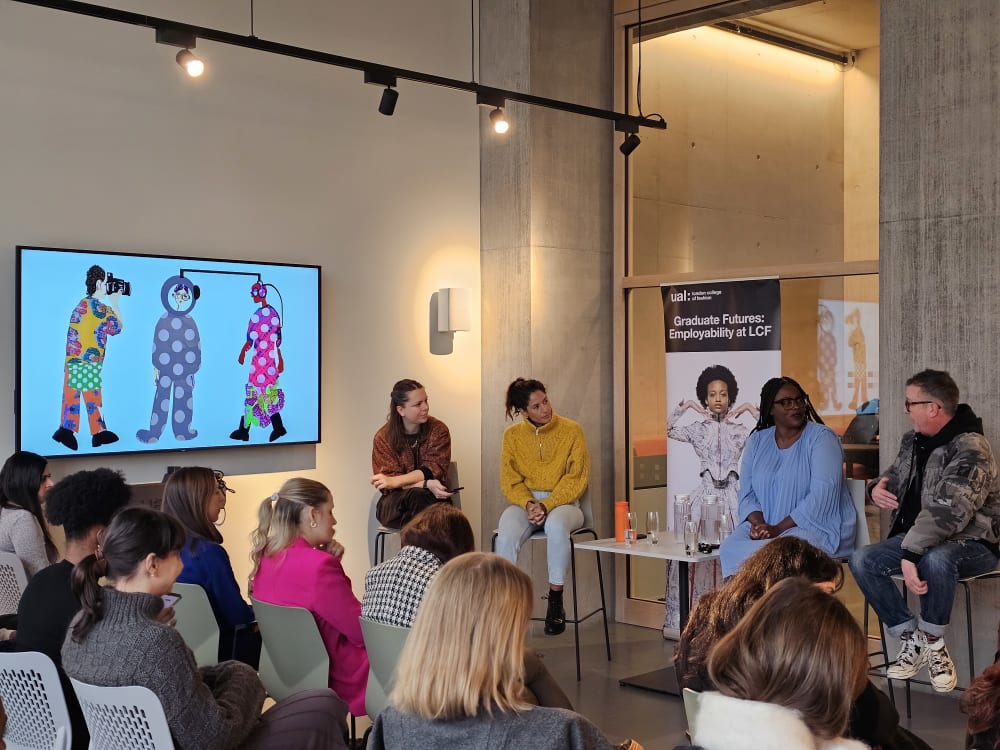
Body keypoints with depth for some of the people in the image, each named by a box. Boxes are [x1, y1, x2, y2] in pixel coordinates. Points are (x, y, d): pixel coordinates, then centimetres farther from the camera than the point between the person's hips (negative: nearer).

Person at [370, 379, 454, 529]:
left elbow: (434, 470, -9)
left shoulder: (438, 430, 1)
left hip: (432, 500, 1)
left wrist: (394, 481, -21)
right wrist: (427, 485, -25)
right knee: (415, 495, -35)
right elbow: (390, 476, -8)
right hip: (394, 505, -1)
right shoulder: (383, 437, -1)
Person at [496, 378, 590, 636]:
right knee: (506, 534, -32)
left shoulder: (571, 430, -3)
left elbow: (575, 479, -7)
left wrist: (546, 506, -19)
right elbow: (509, 481, 4)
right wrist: (528, 504, -16)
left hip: (562, 502, -2)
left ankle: (556, 603, -25)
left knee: (556, 526, -38)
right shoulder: (513, 434, 5)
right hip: (524, 501, 2)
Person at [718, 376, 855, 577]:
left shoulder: (821, 437, -4)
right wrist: (758, 524, -14)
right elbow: (747, 493, 9)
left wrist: (779, 529, -20)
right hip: (764, 525, 5)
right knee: (730, 549, -24)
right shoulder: (758, 440, 12)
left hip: (816, 526, -4)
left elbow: (822, 494, -15)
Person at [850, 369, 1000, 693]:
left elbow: (947, 512, -34)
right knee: (862, 560, -14)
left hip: (972, 543, -8)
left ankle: (933, 644, -16)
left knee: (935, 559, -40)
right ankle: (912, 641, -6)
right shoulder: (913, 440, 5)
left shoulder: (970, 449, -21)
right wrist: (878, 488, 0)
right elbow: (895, 476, 25)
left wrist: (910, 554, -41)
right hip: (919, 537, 8)